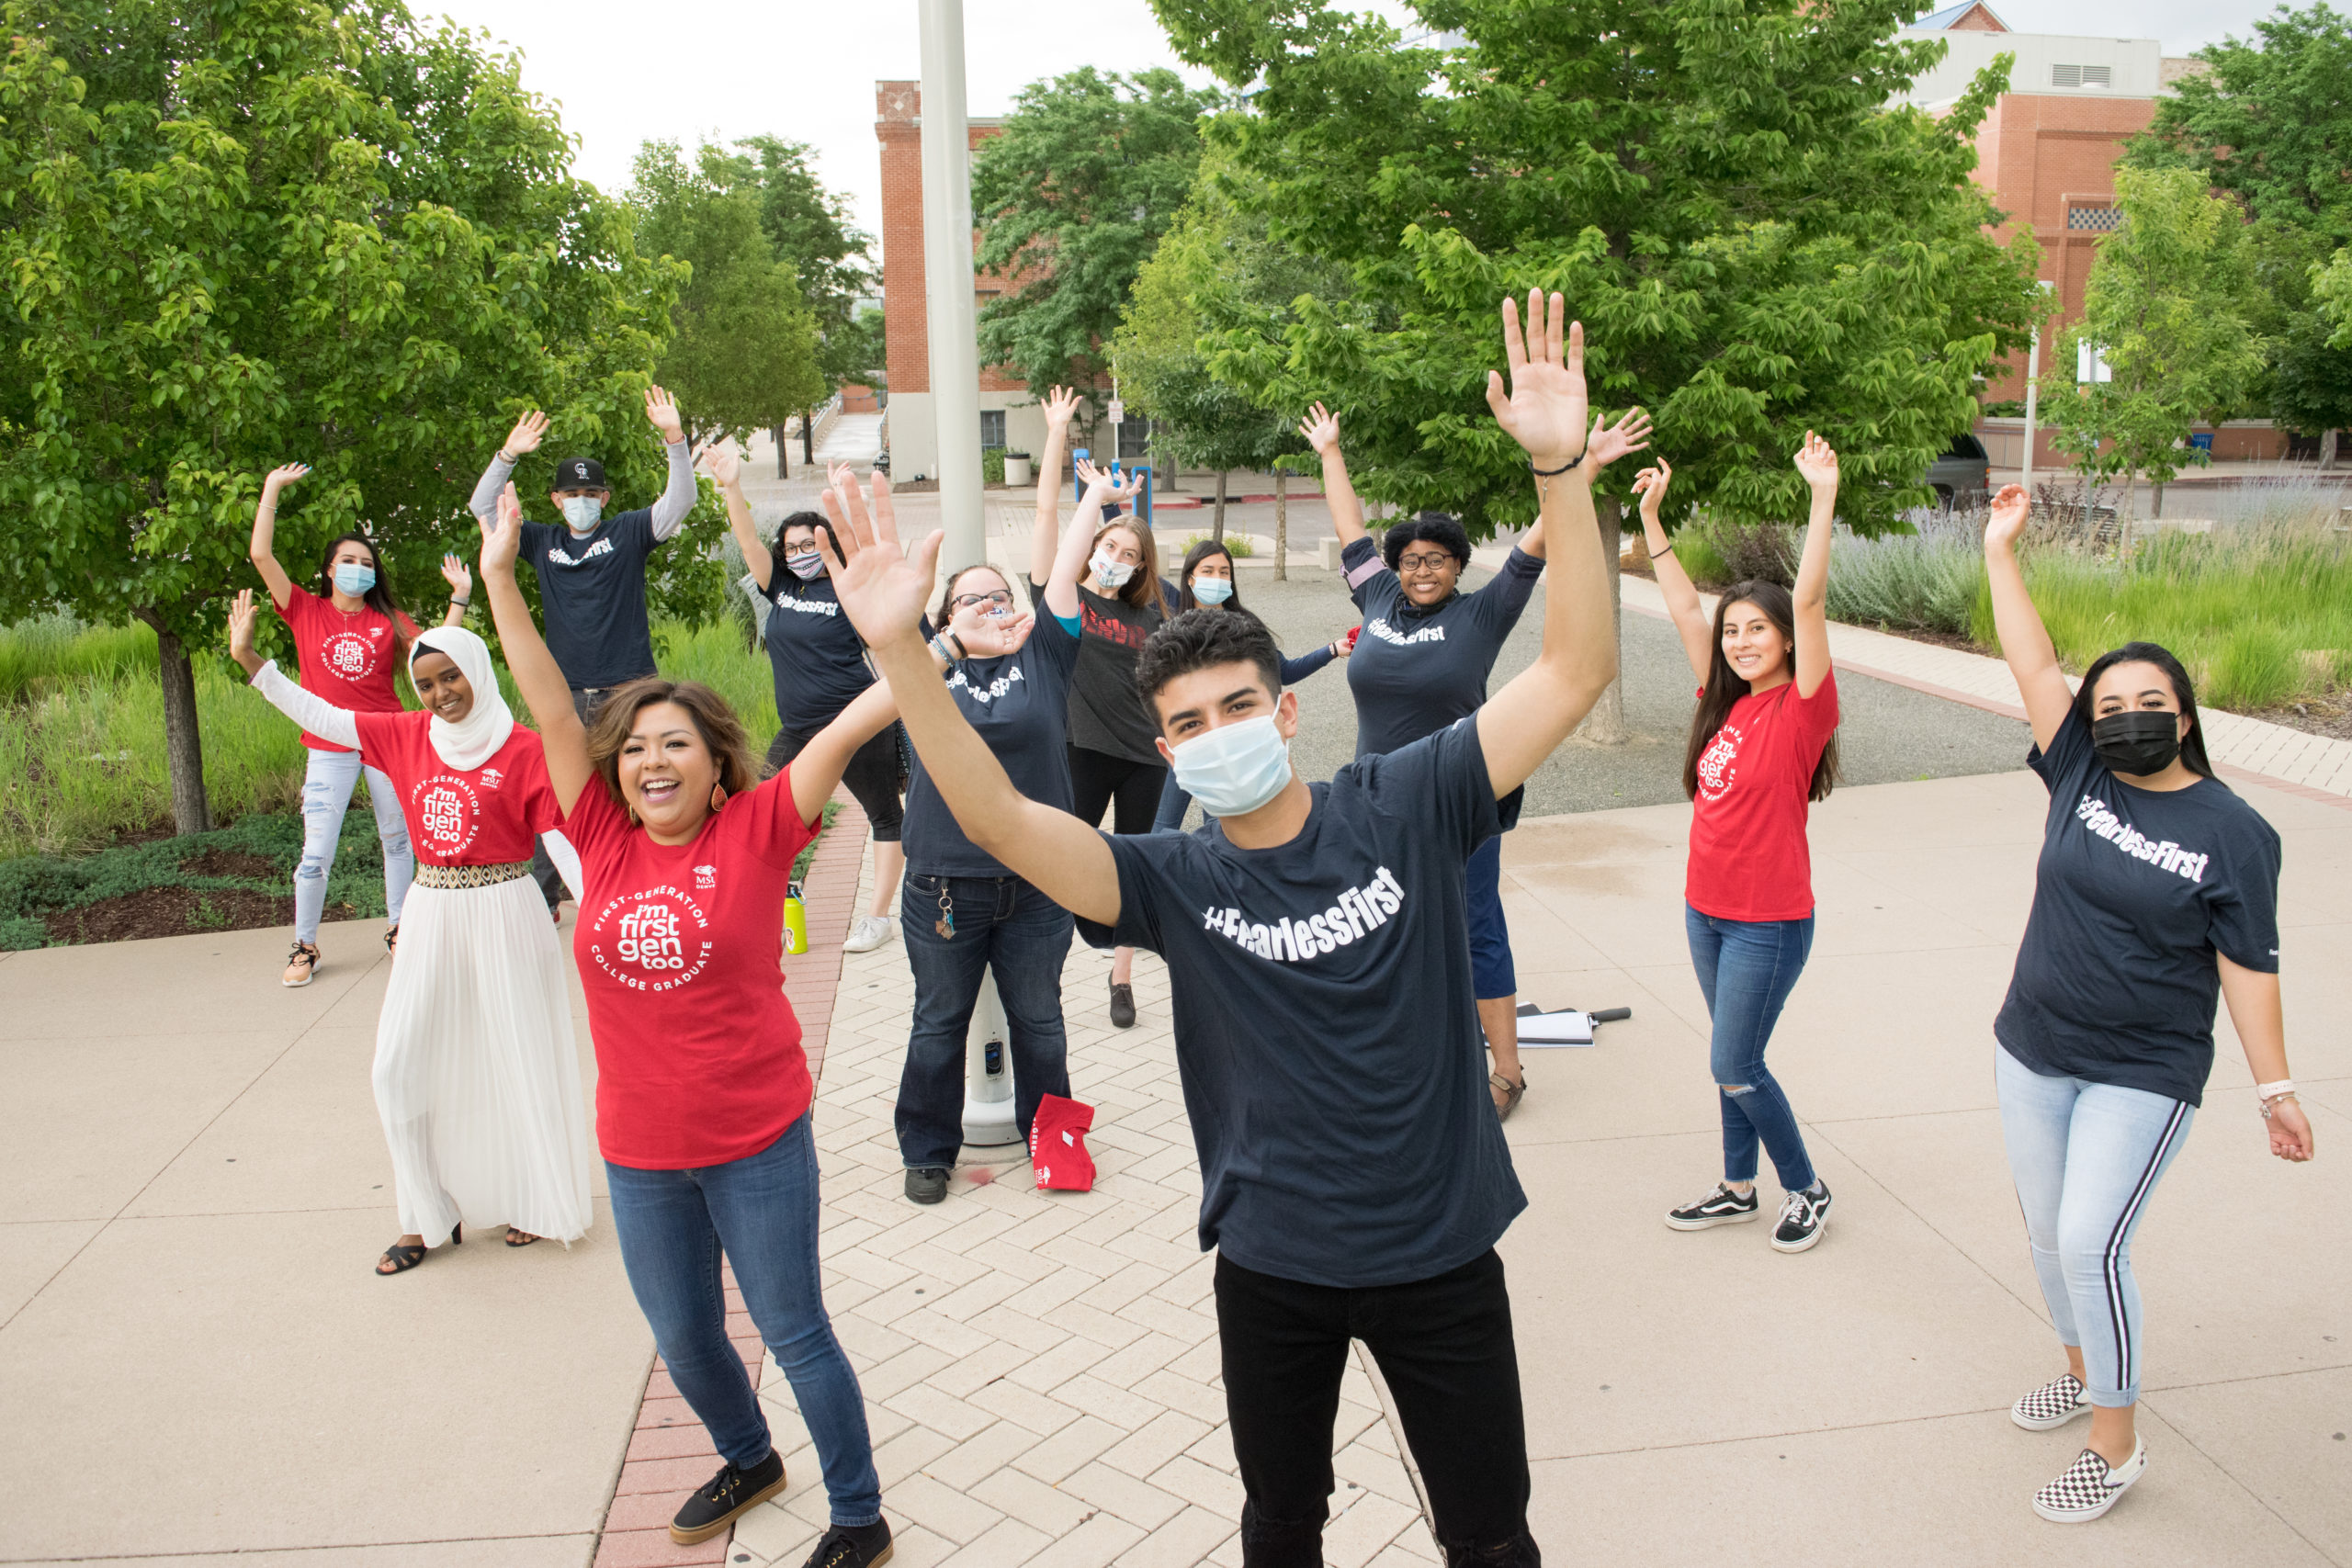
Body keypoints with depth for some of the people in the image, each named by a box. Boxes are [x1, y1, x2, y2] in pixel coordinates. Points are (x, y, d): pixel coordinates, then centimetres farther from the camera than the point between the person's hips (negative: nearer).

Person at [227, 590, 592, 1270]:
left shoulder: (522, 750, -9)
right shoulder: (407, 737, 5)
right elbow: (319, 716, 10)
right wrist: (250, 658, 5)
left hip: (503, 915, -5)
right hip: (432, 916, 5)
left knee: (518, 1061, 6)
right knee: (401, 1067, 5)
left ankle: (536, 1205, 25)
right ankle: (432, 1218, 20)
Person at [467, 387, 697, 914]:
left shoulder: (627, 533, 6)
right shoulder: (543, 542, 13)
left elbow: (680, 502, -5)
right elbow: (483, 508, 9)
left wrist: (674, 437, -19)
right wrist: (508, 455, -4)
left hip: (628, 692, -3)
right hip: (567, 696, 3)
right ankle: (540, 899, 16)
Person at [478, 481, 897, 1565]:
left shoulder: (754, 832, -11)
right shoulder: (605, 840, -3)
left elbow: (846, 729, -18)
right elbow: (553, 709, -5)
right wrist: (500, 579, -7)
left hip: (756, 1140, -4)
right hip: (640, 1151, 4)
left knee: (794, 1334, 9)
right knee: (682, 1339, 22)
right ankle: (748, 1461, 50)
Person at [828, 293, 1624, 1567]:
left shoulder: (1404, 806, -11)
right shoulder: (1173, 879, -11)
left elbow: (1576, 671, -17)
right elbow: (998, 820, -25)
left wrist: (1560, 469, -29)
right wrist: (899, 650, -37)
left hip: (1441, 1253, 0)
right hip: (1275, 1265, 1)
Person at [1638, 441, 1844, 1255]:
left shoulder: (1801, 708, -13)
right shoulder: (1725, 699, 3)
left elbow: (1809, 603, -25)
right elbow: (1683, 606, 8)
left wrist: (1823, 496, -32)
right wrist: (1651, 516, 8)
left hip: (1768, 920, -7)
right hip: (1706, 907, 7)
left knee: (1735, 1067, 1)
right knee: (1734, 1061, 18)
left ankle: (1807, 1189, 22)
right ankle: (1738, 1188, 32)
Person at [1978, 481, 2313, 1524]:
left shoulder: (2232, 833, -9)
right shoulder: (2080, 777, -1)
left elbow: (2248, 966, -6)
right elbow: (2033, 665, -5)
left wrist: (2275, 1088, -5)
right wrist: (2000, 553, -8)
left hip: (2144, 1076, -5)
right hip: (2032, 1054, 5)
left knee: (2090, 1241, -12)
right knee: (2048, 1232, 15)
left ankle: (2117, 1448, 5)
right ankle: (2085, 1370, 40)